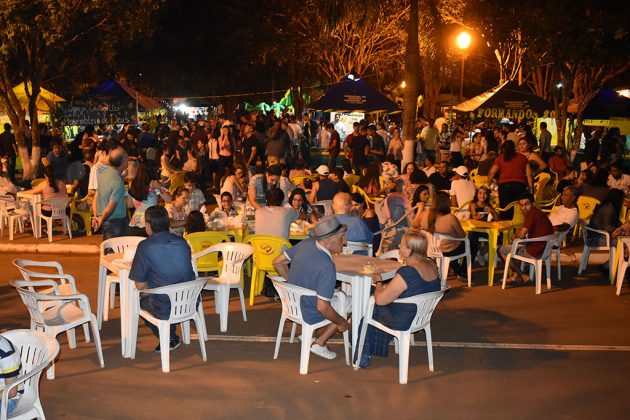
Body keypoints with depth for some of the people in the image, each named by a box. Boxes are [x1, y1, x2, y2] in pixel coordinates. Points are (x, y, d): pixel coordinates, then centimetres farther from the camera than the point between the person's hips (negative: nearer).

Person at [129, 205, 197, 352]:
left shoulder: (145, 247, -14)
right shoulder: (181, 242, 1)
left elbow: (140, 285, -10)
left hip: (166, 310, -5)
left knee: (139, 299, 26)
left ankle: (169, 339, 26)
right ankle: (171, 337, 36)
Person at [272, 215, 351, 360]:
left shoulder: (306, 243, -10)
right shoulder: (327, 267, -32)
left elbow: (278, 262, 2)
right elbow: (322, 307, -29)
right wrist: (342, 323, -12)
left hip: (292, 303, 7)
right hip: (310, 315, -7)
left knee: (339, 294, 29)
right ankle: (319, 344, 14)